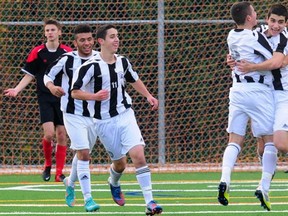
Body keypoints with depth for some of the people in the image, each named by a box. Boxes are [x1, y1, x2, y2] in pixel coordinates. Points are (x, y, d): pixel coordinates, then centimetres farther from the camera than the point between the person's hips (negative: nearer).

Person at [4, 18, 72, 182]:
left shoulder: (67, 52, -1)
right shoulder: (38, 52, -1)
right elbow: (29, 75, 5)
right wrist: (17, 90, -7)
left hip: (63, 99, 1)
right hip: (45, 98, -1)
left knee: (62, 135, 0)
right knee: (49, 133, -14)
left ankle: (59, 173, 7)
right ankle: (48, 164, 10)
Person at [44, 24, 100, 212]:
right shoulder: (67, 59, -9)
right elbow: (48, 75, 4)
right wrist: (52, 87, -17)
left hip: (94, 115, 4)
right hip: (73, 115, -4)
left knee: (83, 154, 18)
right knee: (83, 153, -16)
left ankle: (70, 182, 47)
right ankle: (88, 199, -15)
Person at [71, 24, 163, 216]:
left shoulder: (123, 61, 5)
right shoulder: (91, 66, -13)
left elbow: (134, 79, 26)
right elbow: (75, 92, -12)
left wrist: (148, 96, 14)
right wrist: (95, 96, -28)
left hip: (126, 115, 3)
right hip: (105, 122, -3)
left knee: (138, 155, -15)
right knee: (120, 163, 7)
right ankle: (114, 184, 45)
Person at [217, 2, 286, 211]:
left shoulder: (232, 37, 7)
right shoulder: (256, 37, -14)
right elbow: (277, 62, -15)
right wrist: (282, 43, -1)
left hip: (237, 90, 6)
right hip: (259, 92, -6)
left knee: (235, 141, 5)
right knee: (270, 141, 2)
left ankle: (225, 180, -16)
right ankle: (264, 187, -8)